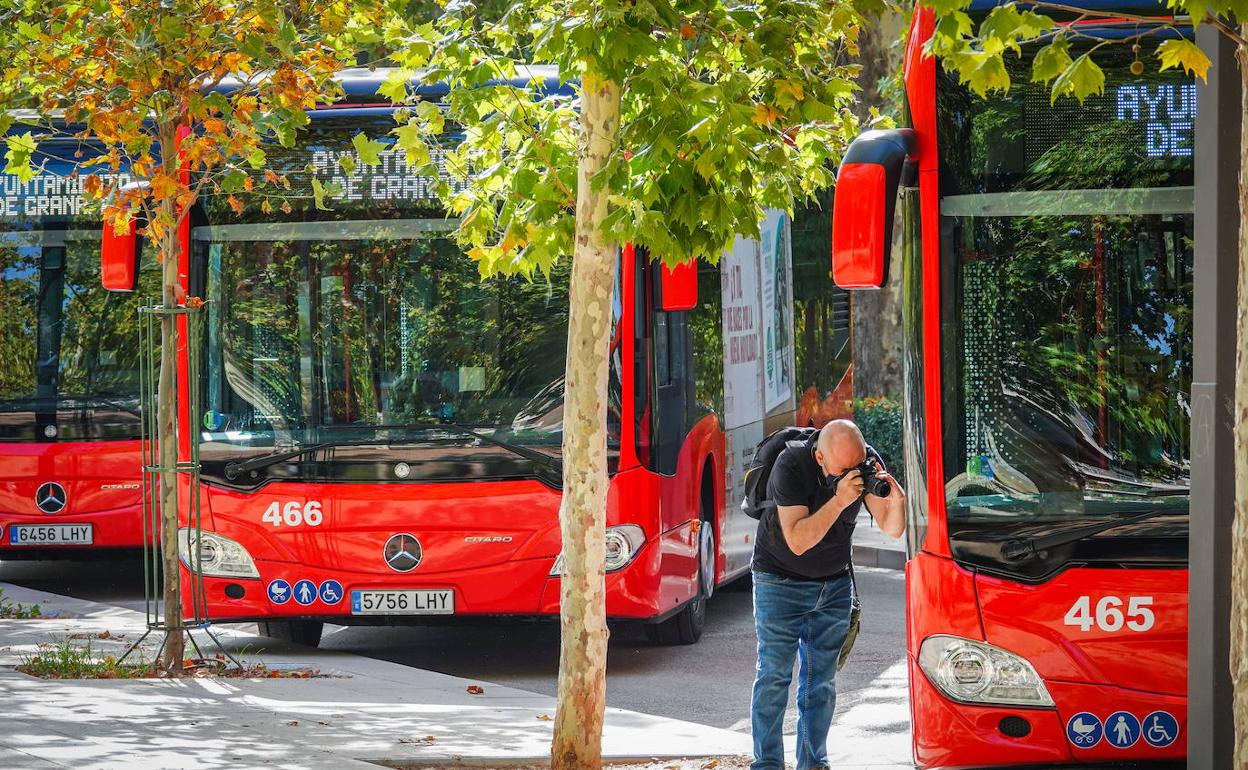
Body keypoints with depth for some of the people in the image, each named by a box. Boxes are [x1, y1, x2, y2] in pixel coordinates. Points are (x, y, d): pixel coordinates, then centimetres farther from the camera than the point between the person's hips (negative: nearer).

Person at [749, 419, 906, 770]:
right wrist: (839, 501, -39)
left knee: (822, 681, 5)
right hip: (781, 582, -4)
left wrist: (896, 500, -32)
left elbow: (892, 530, -11)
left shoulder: (865, 464, -12)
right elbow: (797, 540, -30)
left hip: (834, 584, 4)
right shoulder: (791, 464, -25)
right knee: (774, 675, -6)